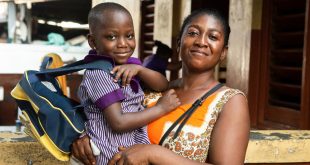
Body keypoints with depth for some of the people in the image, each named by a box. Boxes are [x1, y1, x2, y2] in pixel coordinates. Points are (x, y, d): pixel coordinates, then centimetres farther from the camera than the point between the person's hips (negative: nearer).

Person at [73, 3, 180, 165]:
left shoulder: (128, 65, 5)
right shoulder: (99, 73, -17)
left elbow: (163, 85, 3)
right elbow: (118, 123, -22)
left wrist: (139, 69, -14)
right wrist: (161, 108, -15)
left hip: (133, 148, 7)